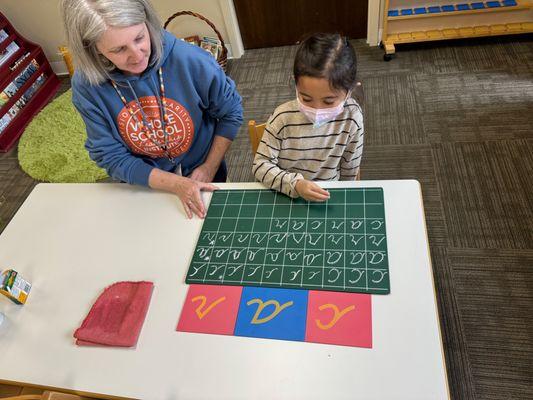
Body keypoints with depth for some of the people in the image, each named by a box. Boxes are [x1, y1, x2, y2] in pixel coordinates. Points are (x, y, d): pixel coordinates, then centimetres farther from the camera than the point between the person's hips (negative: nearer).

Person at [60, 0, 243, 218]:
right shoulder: (87, 86, -24)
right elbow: (112, 157, -19)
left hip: (200, 172, 0)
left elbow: (231, 112, -13)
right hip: (145, 182, 1)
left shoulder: (190, 59, -28)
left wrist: (210, 168, -14)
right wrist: (176, 184, -29)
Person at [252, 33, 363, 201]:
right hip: (285, 197, 0)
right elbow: (260, 165, -13)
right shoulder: (283, 117, -17)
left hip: (327, 198, 1)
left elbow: (349, 170, -1)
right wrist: (295, 184, -25)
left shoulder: (351, 117, -13)